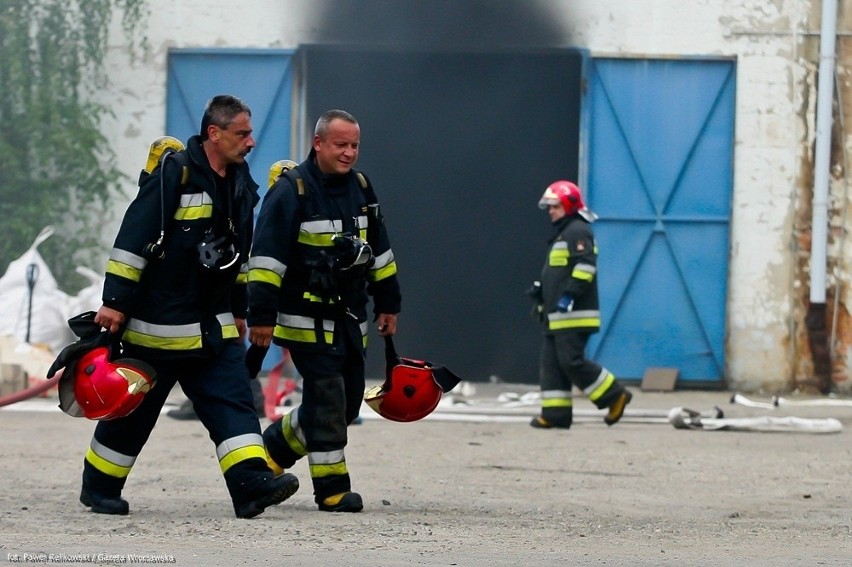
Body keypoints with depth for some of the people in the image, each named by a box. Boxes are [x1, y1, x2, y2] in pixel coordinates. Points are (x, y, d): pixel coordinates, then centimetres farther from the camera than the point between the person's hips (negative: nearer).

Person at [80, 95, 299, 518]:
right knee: (133, 407, 4)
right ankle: (98, 487, 19)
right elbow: (133, 238, -17)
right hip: (158, 321, -7)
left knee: (232, 400, -9)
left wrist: (238, 308, 23)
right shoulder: (174, 174, -15)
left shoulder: (240, 184, 10)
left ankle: (252, 484, -19)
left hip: (213, 324, 7)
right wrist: (115, 301, -20)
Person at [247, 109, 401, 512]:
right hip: (307, 320, -8)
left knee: (347, 403, 10)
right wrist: (261, 315, -20)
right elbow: (267, 256, -16)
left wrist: (388, 303, 21)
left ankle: (274, 448, 27)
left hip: (349, 319, 8)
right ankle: (332, 488, -5)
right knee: (327, 399, -11)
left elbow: (379, 250, 21)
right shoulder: (292, 191, -12)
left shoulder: (360, 188, 11)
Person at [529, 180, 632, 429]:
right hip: (557, 315, 11)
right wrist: (543, 291, 17)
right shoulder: (563, 233, 23)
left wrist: (570, 295, -26)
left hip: (574, 314, -11)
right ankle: (555, 411, 5)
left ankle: (615, 396, -5)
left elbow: (585, 265, -22)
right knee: (551, 363, 6)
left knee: (571, 361, -14)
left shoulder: (577, 231, -10)